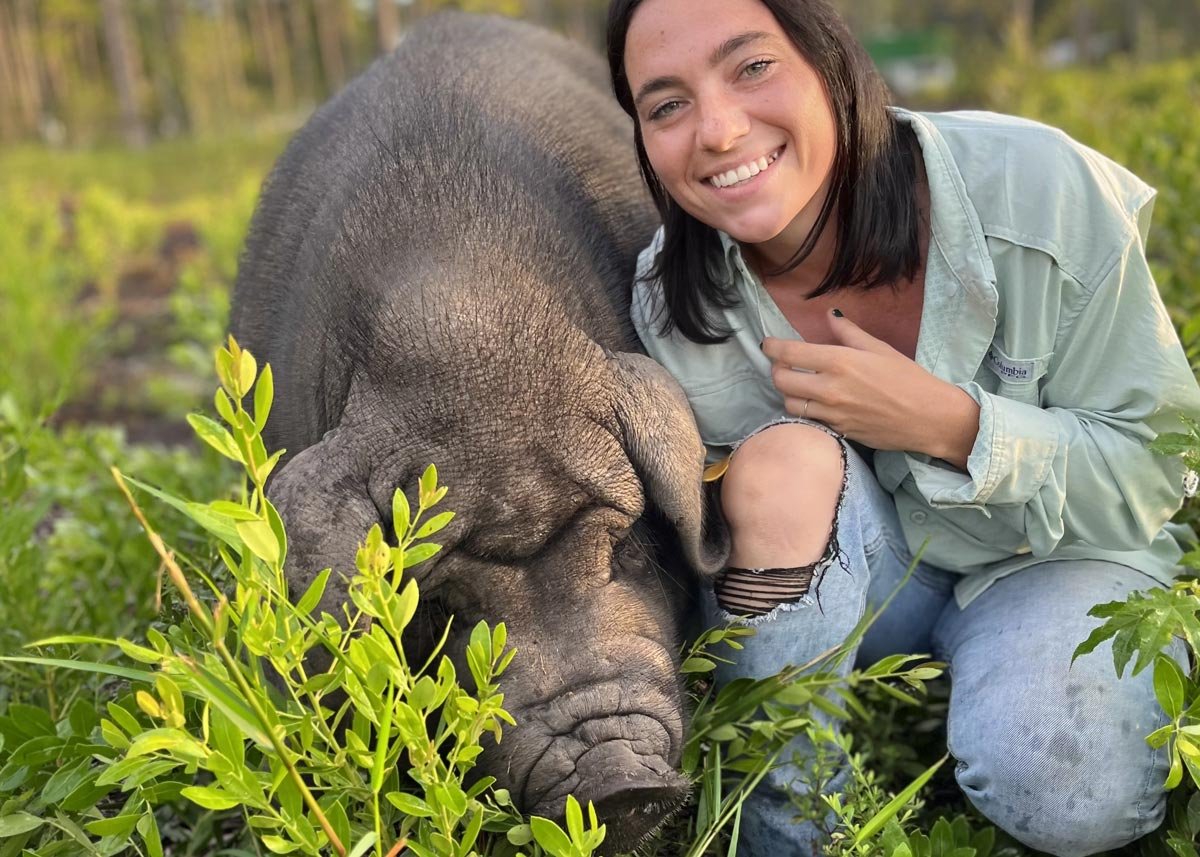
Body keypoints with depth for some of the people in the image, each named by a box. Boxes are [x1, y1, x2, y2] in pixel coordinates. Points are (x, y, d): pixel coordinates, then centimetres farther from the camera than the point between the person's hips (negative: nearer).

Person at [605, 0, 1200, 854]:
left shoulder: (1037, 190, -24)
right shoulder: (673, 305, -18)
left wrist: (948, 424, -30)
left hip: (1049, 558, -1)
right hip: (830, 575, 2)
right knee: (786, 460, -31)